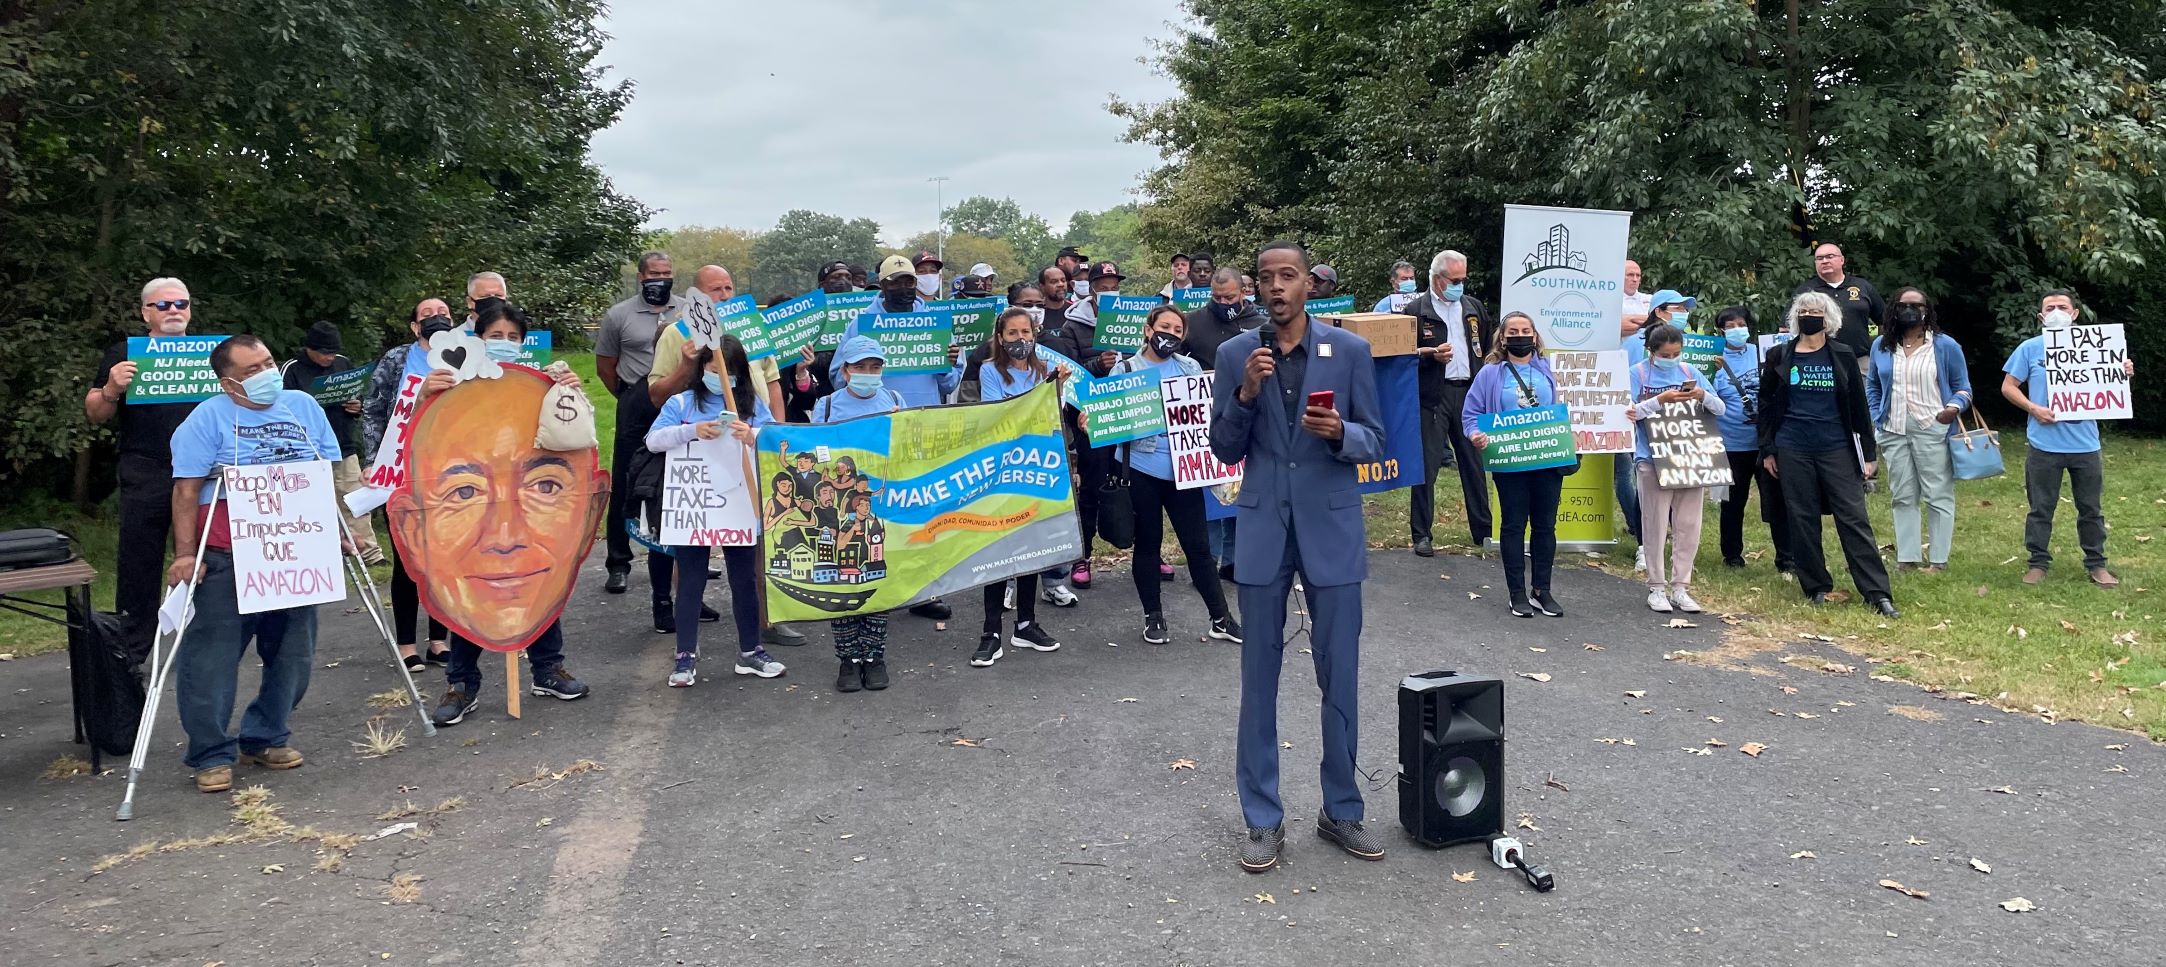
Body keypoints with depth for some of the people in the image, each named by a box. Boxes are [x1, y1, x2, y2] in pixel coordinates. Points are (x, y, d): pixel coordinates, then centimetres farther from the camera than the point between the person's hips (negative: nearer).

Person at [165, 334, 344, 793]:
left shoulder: (304, 406, 9)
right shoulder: (209, 418, -4)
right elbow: (187, 490, -8)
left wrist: (338, 530, 12)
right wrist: (184, 554, -13)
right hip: (227, 562, -4)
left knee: (292, 655, 11)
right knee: (212, 659, -1)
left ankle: (266, 737, 27)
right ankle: (212, 755, 12)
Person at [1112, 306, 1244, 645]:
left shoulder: (1191, 368, 10)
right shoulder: (1125, 370, 2)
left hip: (1183, 469, 1)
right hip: (1141, 469, -1)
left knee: (1198, 544, 3)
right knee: (1147, 544, 9)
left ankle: (1220, 618, 12)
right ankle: (1153, 616, 23)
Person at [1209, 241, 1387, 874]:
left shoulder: (1350, 351, 0)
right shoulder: (1236, 354, 2)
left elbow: (1374, 442, 2)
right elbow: (1224, 451, 2)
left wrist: (1338, 432, -19)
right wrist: (1245, 392, -14)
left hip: (1331, 529, 0)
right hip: (1263, 530, 1)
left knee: (1340, 677, 6)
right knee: (1259, 676, 7)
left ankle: (1341, 810, 22)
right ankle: (1263, 820, 18)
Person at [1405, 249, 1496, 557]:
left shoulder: (1473, 307, 12)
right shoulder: (1416, 311, -3)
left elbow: (1492, 338, 24)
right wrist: (1430, 354, -19)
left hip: (1469, 392, 4)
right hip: (1432, 394, -4)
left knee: (1474, 463, 10)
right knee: (1427, 464, -2)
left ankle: (1483, 531, 19)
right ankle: (1422, 534, 6)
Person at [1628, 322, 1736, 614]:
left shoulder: (1689, 372, 8)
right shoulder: (1639, 373, -1)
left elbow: (1721, 408, 7)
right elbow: (1629, 412, -10)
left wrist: (1703, 396, -14)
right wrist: (1660, 399, -21)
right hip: (1653, 460, -3)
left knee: (1689, 526, 5)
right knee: (1656, 525, 0)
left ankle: (1680, 587, 13)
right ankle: (1656, 588, 9)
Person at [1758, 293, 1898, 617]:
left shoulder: (1842, 356, 4)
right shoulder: (1780, 357, 4)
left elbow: (1858, 405, 5)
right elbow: (1766, 404, 7)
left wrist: (1867, 453, 2)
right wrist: (1767, 450, 2)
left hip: (1836, 450, -1)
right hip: (1793, 451, 1)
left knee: (1854, 518, -3)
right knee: (1802, 520, 4)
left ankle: (1877, 592, -3)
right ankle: (1816, 587, 15)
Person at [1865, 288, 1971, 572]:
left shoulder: (1945, 346, 0)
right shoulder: (1881, 346, 9)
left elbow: (1963, 387, 5)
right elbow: (1872, 386, 17)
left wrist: (1954, 406, -15)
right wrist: (1876, 418, 6)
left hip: (1933, 431, -4)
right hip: (1893, 432, 4)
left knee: (1939, 496, -2)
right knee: (1902, 497, 9)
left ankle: (1938, 559, 3)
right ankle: (1907, 557, 16)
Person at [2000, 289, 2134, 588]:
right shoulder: (2030, 348, 1)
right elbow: (2008, 387, 1)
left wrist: (2123, 374, -11)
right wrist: (2034, 408, -13)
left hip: (2085, 444, 2)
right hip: (2044, 445, -2)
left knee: (2091, 508, 9)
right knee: (2041, 508, 5)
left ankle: (2096, 564, 19)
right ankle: (2038, 563, 14)